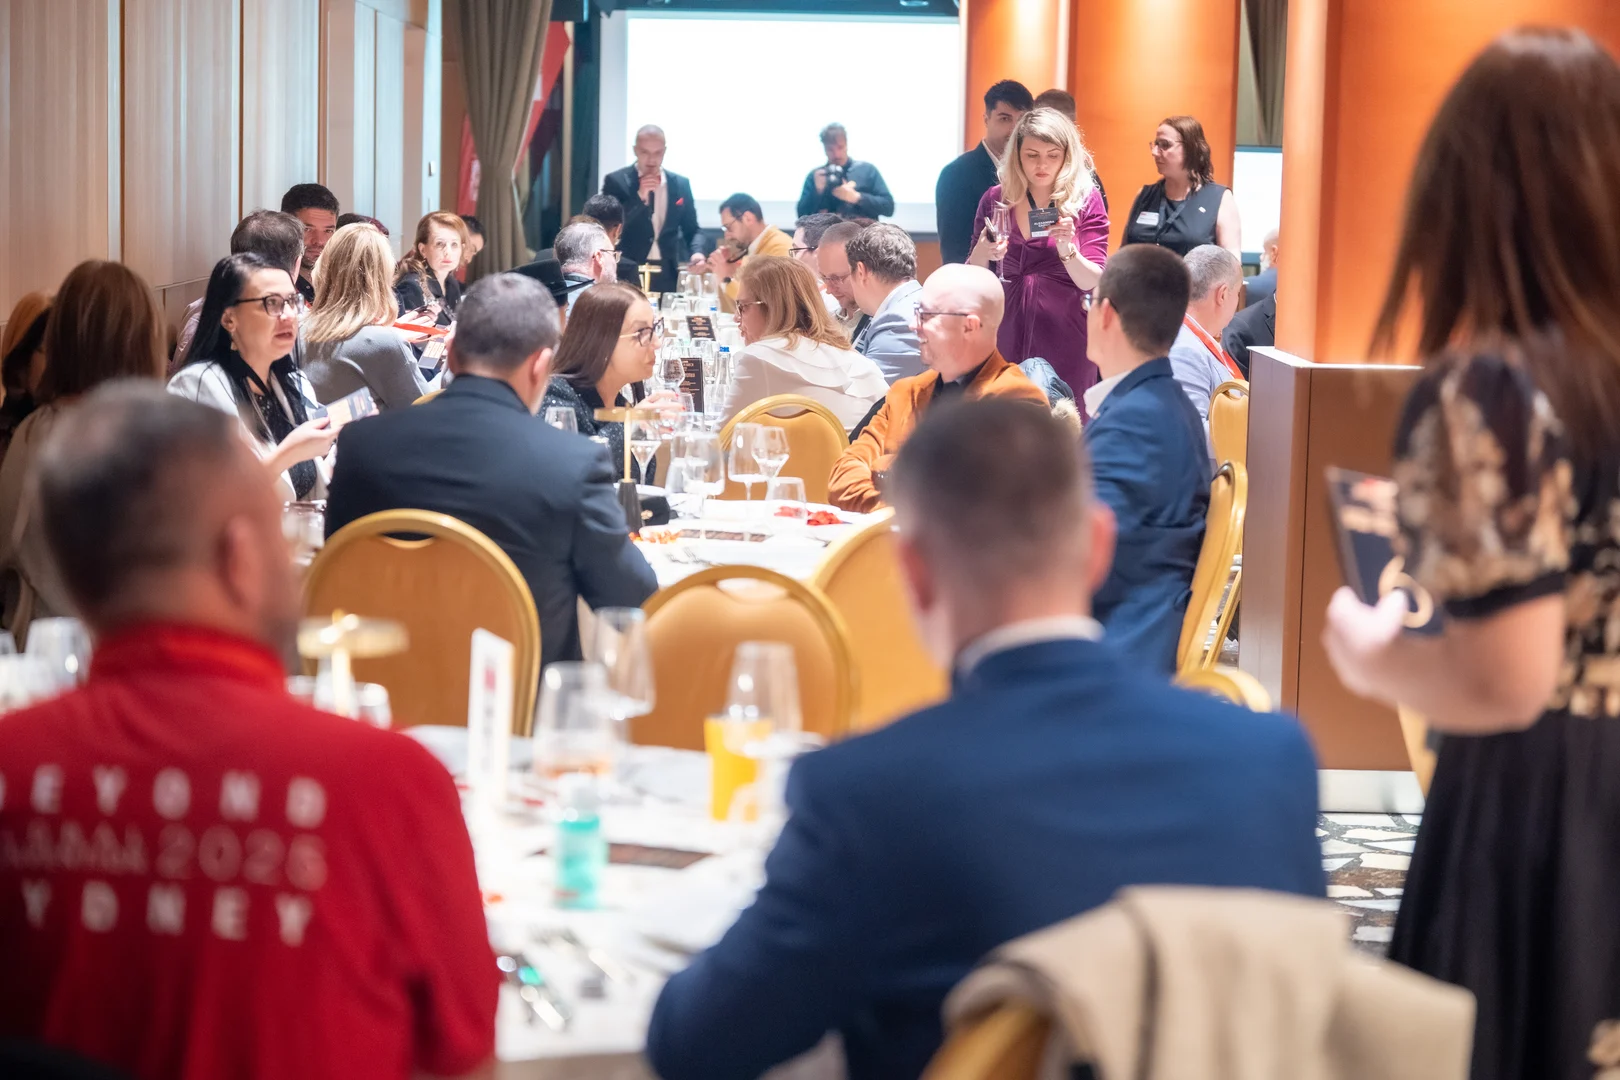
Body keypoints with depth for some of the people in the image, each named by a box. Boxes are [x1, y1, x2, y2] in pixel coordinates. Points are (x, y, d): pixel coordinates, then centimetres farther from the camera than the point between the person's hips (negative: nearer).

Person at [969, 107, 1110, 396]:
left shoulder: (1086, 201, -3)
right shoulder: (996, 200, 3)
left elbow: (1092, 282, -8)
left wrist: (1066, 247, -25)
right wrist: (982, 255, -13)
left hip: (1064, 341, -2)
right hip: (1005, 337, 2)